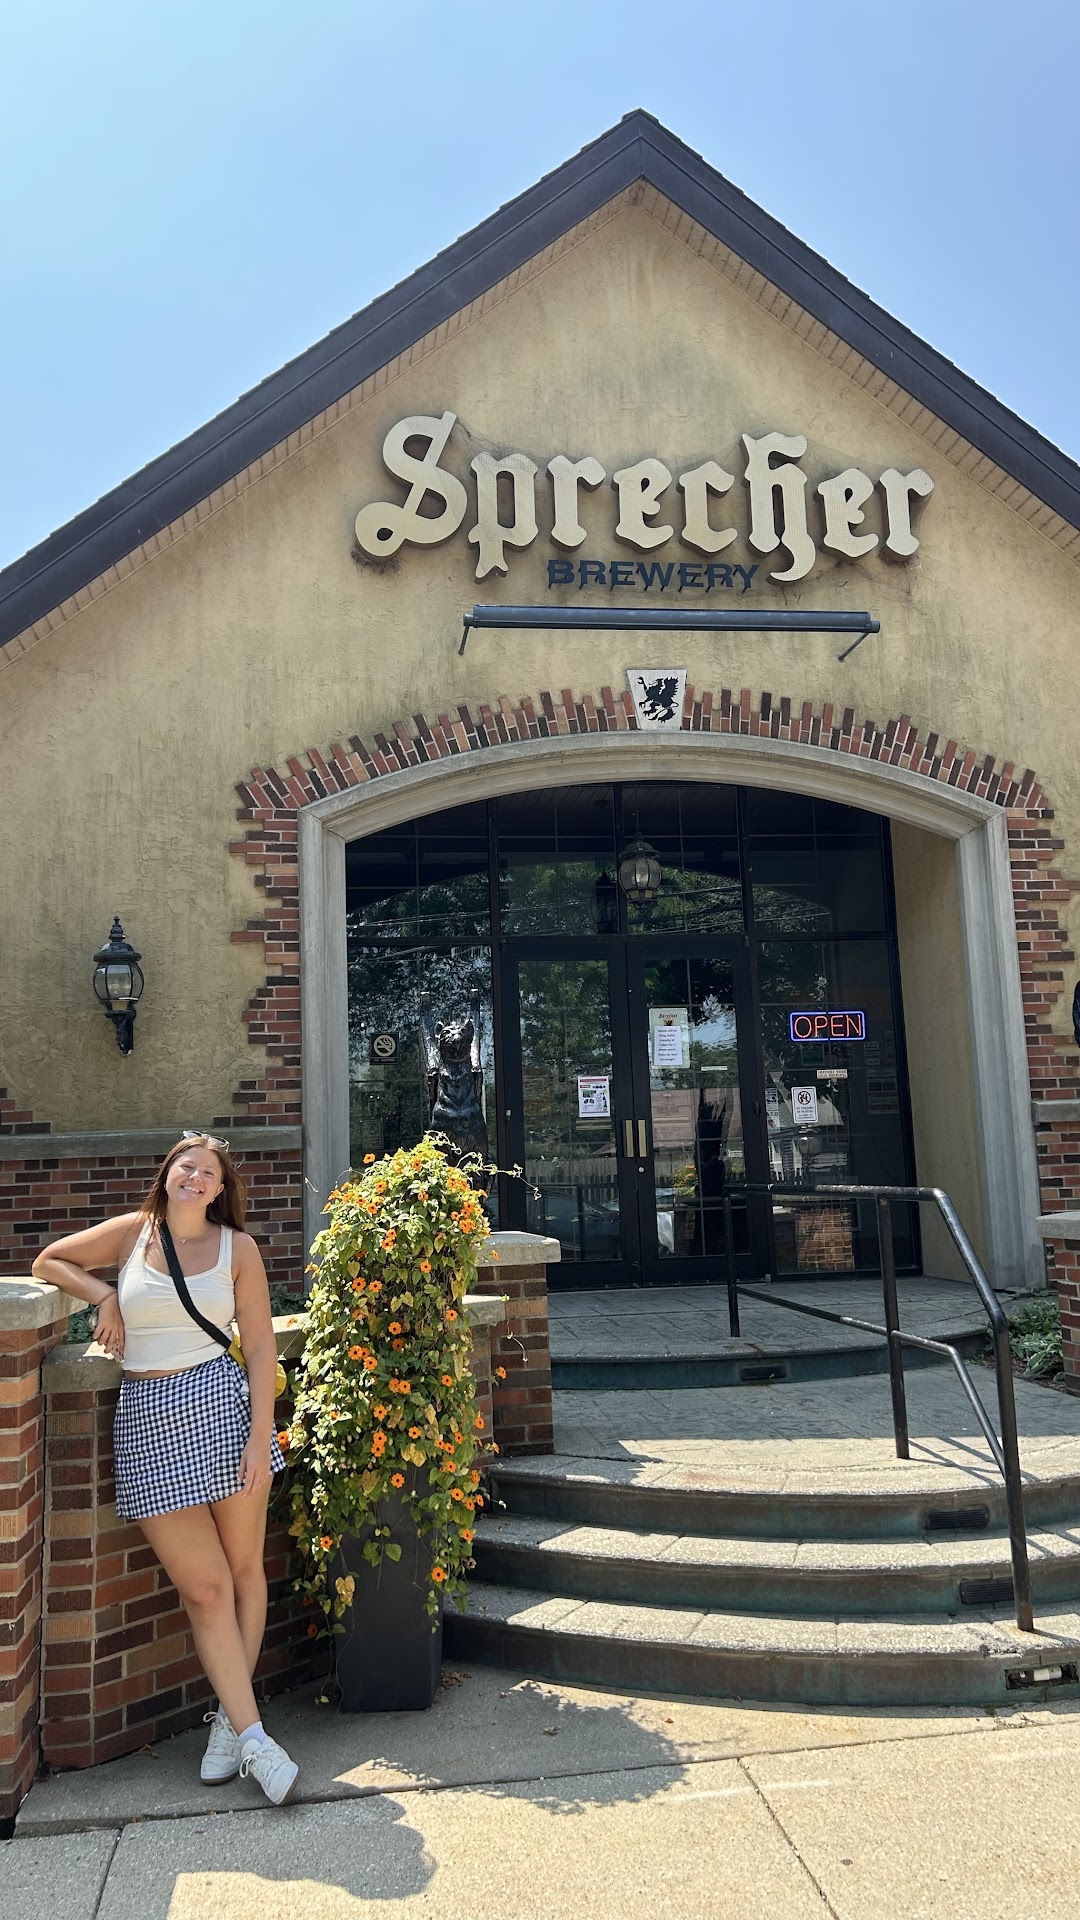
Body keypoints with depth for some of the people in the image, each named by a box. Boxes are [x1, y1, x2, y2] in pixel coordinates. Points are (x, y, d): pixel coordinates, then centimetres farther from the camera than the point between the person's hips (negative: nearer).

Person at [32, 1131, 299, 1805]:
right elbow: (48, 1262, 21)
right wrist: (104, 1295, 4)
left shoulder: (237, 1246, 3)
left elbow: (261, 1346, 1)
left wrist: (261, 1433, -7)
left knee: (244, 1567, 8)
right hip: (147, 1418, 0)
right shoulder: (131, 1233, 7)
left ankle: (231, 1716, 26)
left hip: (221, 1402, 0)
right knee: (205, 1586, 0)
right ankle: (253, 1736, 8)